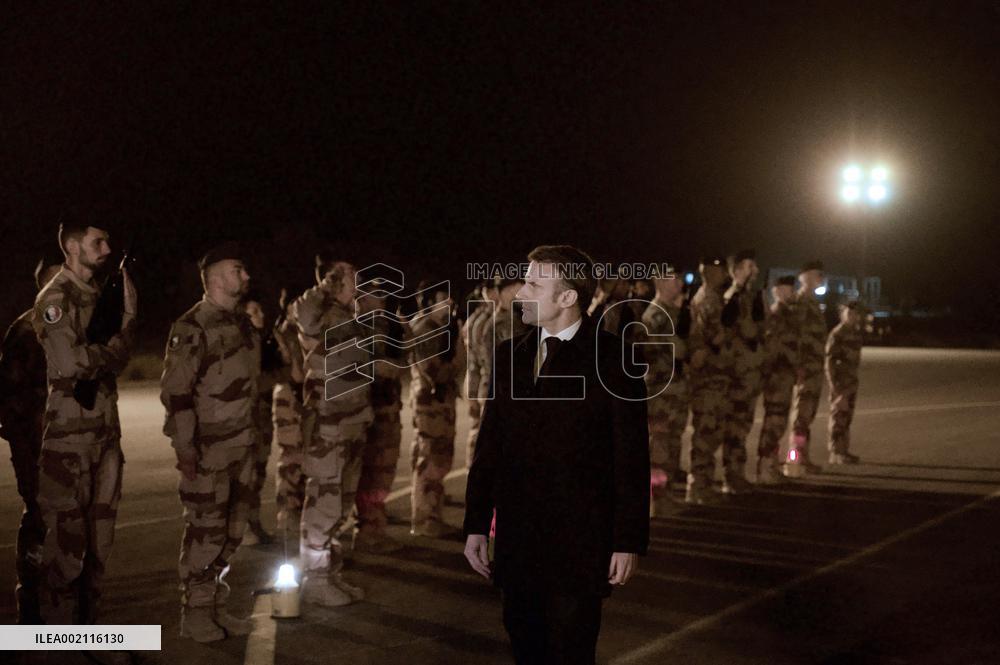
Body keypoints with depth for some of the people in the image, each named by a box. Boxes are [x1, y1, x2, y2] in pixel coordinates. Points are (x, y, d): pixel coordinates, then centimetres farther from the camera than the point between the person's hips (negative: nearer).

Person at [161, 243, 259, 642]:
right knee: (205, 531, -2)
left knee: (231, 530, 12)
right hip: (208, 449, -8)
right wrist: (184, 448, -19)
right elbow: (175, 392, -17)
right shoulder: (192, 328, -14)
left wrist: (253, 430, 19)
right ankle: (194, 614, 10)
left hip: (242, 447, 8)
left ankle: (215, 606, 23)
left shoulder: (243, 324, 12)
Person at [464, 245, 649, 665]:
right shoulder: (509, 355, 9)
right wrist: (476, 524, 8)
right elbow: (489, 445, 11)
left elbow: (632, 458, -7)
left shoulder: (612, 359, -7)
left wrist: (629, 541, -9)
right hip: (516, 545, 5)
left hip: (579, 547, -5)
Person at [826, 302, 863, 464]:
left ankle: (844, 451, 18)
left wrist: (854, 378, 17)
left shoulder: (855, 333, 13)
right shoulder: (837, 334, -12)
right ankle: (836, 453, -4)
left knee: (847, 417, 11)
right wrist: (833, 384, -19)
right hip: (840, 380, -8)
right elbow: (830, 360, -14)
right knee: (839, 416, -6)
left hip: (852, 381, 8)